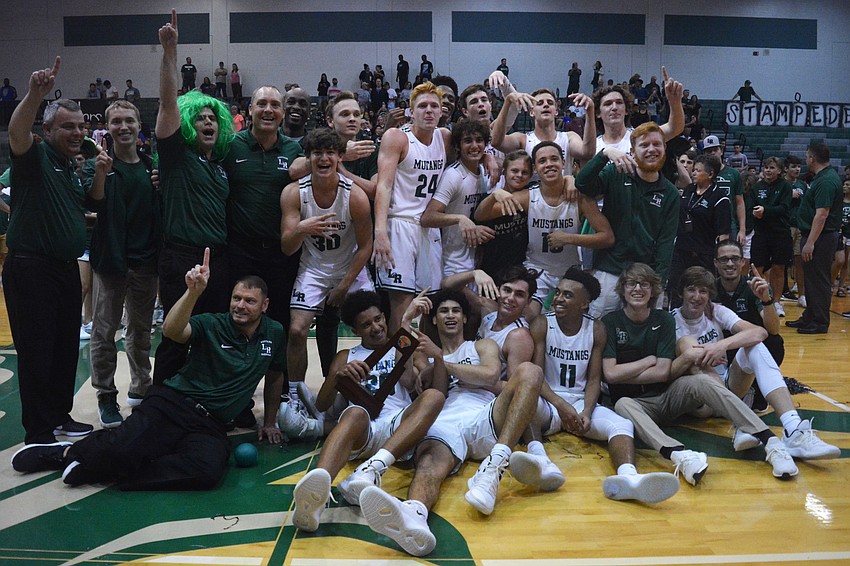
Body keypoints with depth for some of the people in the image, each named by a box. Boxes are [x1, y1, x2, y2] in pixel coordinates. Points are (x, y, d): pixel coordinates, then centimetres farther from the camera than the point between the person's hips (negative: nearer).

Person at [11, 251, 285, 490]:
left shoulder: (274, 333, 10)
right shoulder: (211, 324, 0)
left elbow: (275, 376, 26)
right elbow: (172, 331, -20)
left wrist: (269, 422, 27)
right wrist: (193, 292, -35)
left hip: (210, 425, 2)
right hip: (174, 402, -2)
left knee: (209, 470, -33)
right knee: (124, 448, -31)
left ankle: (100, 470, -17)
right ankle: (68, 452, 6)